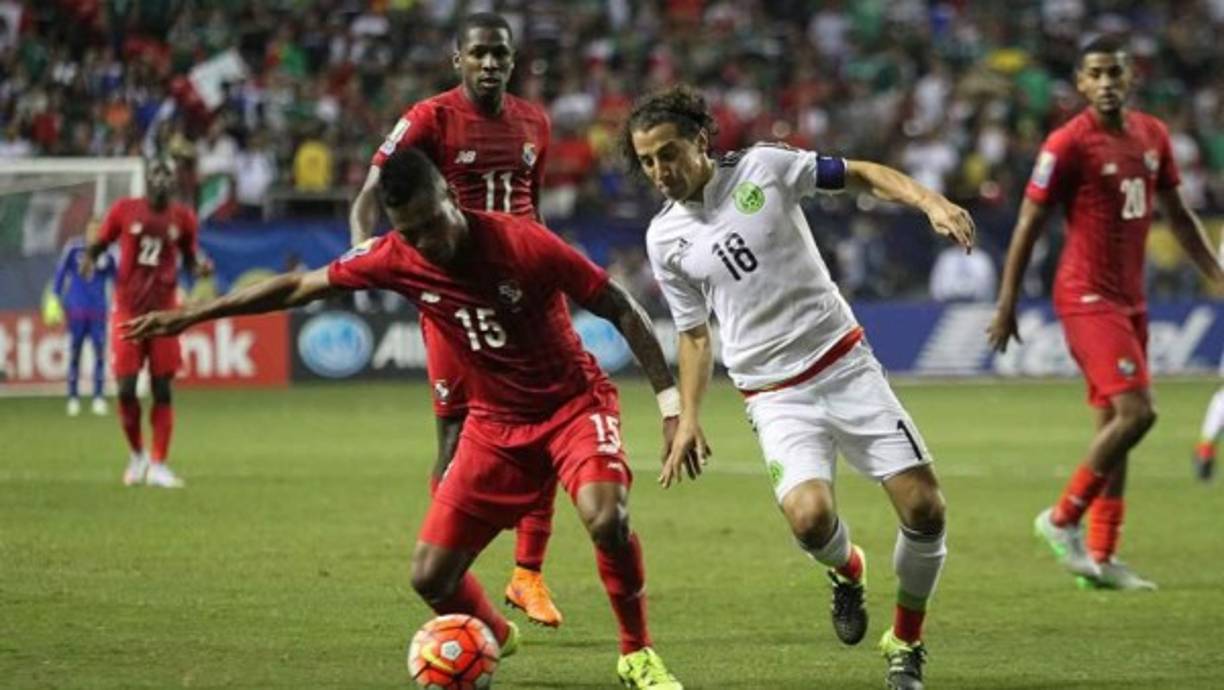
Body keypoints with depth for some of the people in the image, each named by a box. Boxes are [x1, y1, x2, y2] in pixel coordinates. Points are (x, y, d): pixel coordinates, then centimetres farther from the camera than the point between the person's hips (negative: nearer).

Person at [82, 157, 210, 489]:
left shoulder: (183, 217, 2)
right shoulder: (125, 210, -2)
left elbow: (190, 259, 13)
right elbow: (98, 244, 5)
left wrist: (200, 267, -9)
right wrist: (89, 259, -17)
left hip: (163, 312, 1)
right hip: (128, 309, -1)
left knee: (162, 389, 0)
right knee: (126, 389, -4)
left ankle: (158, 465, 5)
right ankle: (136, 454, 20)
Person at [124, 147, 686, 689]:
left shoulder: (523, 244, -22)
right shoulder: (395, 259, -10)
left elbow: (622, 311, -14)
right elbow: (298, 287, 3)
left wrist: (671, 401, -18)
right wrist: (191, 316, 6)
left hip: (573, 402, -4)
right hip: (495, 421, 4)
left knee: (605, 516, -34)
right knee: (431, 576, -2)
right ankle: (495, 640, 32)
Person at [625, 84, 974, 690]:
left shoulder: (763, 167, -3)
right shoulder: (665, 239, 3)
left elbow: (861, 174, 2)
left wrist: (930, 203, -13)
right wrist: (687, 418, 6)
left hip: (846, 363, 0)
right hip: (776, 395, 0)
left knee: (924, 508, -9)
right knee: (810, 516, -26)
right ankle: (847, 570, 11)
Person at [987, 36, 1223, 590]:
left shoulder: (1151, 135, 9)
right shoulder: (1069, 144, -12)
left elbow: (1178, 216, 19)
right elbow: (1028, 225, -9)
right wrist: (1006, 306, -9)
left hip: (1129, 298, 8)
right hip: (1087, 297, -8)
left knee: (1115, 425, 7)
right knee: (1136, 411, -17)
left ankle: (1100, 558, 11)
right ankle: (1062, 519, -3)